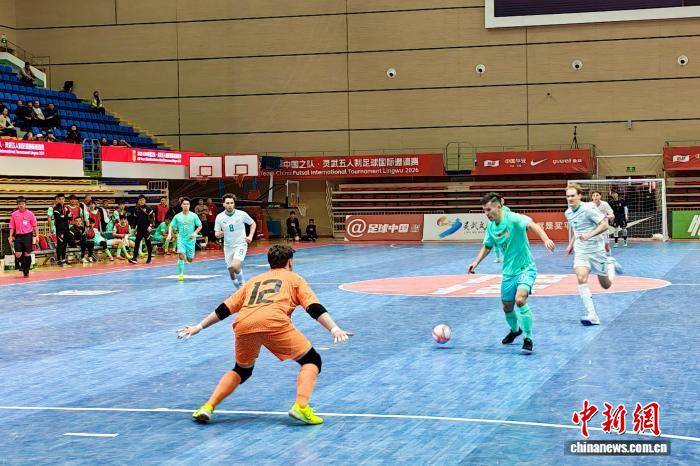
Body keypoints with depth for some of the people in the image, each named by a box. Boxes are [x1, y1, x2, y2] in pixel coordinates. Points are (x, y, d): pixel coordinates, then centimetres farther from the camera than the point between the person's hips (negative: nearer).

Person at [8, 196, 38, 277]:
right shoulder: (14, 214, 5)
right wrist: (10, 237, 3)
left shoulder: (30, 213, 0)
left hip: (28, 235, -2)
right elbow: (12, 227, 9)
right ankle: (23, 265, 23)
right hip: (18, 236, 2)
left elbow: (35, 226, 2)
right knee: (17, 254, -7)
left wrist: (37, 236, -4)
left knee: (27, 254, 1)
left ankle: (26, 271, 13)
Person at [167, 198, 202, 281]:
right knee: (181, 255, -21)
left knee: (190, 260, 3)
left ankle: (190, 256, 42)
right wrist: (169, 234, -9)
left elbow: (200, 226, 5)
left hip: (190, 239, 0)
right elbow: (171, 226, 9)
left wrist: (195, 233, -11)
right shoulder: (177, 216, 1)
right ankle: (180, 274, -10)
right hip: (181, 239, 0)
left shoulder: (193, 216, -2)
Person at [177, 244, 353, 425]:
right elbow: (315, 308, 11)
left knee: (242, 370, 29)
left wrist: (198, 327, 37)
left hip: (243, 324, 4)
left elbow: (224, 309, 32)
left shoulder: (254, 281, 35)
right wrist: (334, 329, 4)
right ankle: (301, 407, -8)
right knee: (311, 360, 11)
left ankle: (208, 407, 17)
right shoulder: (294, 278, 27)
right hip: (273, 322, -4)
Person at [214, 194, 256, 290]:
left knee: (235, 266, -25)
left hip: (240, 244, -3)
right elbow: (216, 233, 2)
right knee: (231, 271, 7)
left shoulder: (242, 214, -10)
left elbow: (253, 224, 6)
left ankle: (242, 283, 1)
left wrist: (250, 236, -6)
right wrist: (219, 234, -22)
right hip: (228, 246, 4)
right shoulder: (219, 217, -5)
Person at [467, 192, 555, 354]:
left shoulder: (513, 219, -19)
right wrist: (476, 261, 5)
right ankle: (515, 330, 46)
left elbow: (532, 225, -37)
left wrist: (545, 239, -55)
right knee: (507, 307, 14)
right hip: (508, 272, 7)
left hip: (526, 268, -7)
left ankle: (528, 339, -14)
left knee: (520, 300, -27)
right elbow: (487, 246, 20)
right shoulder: (491, 227, 3)